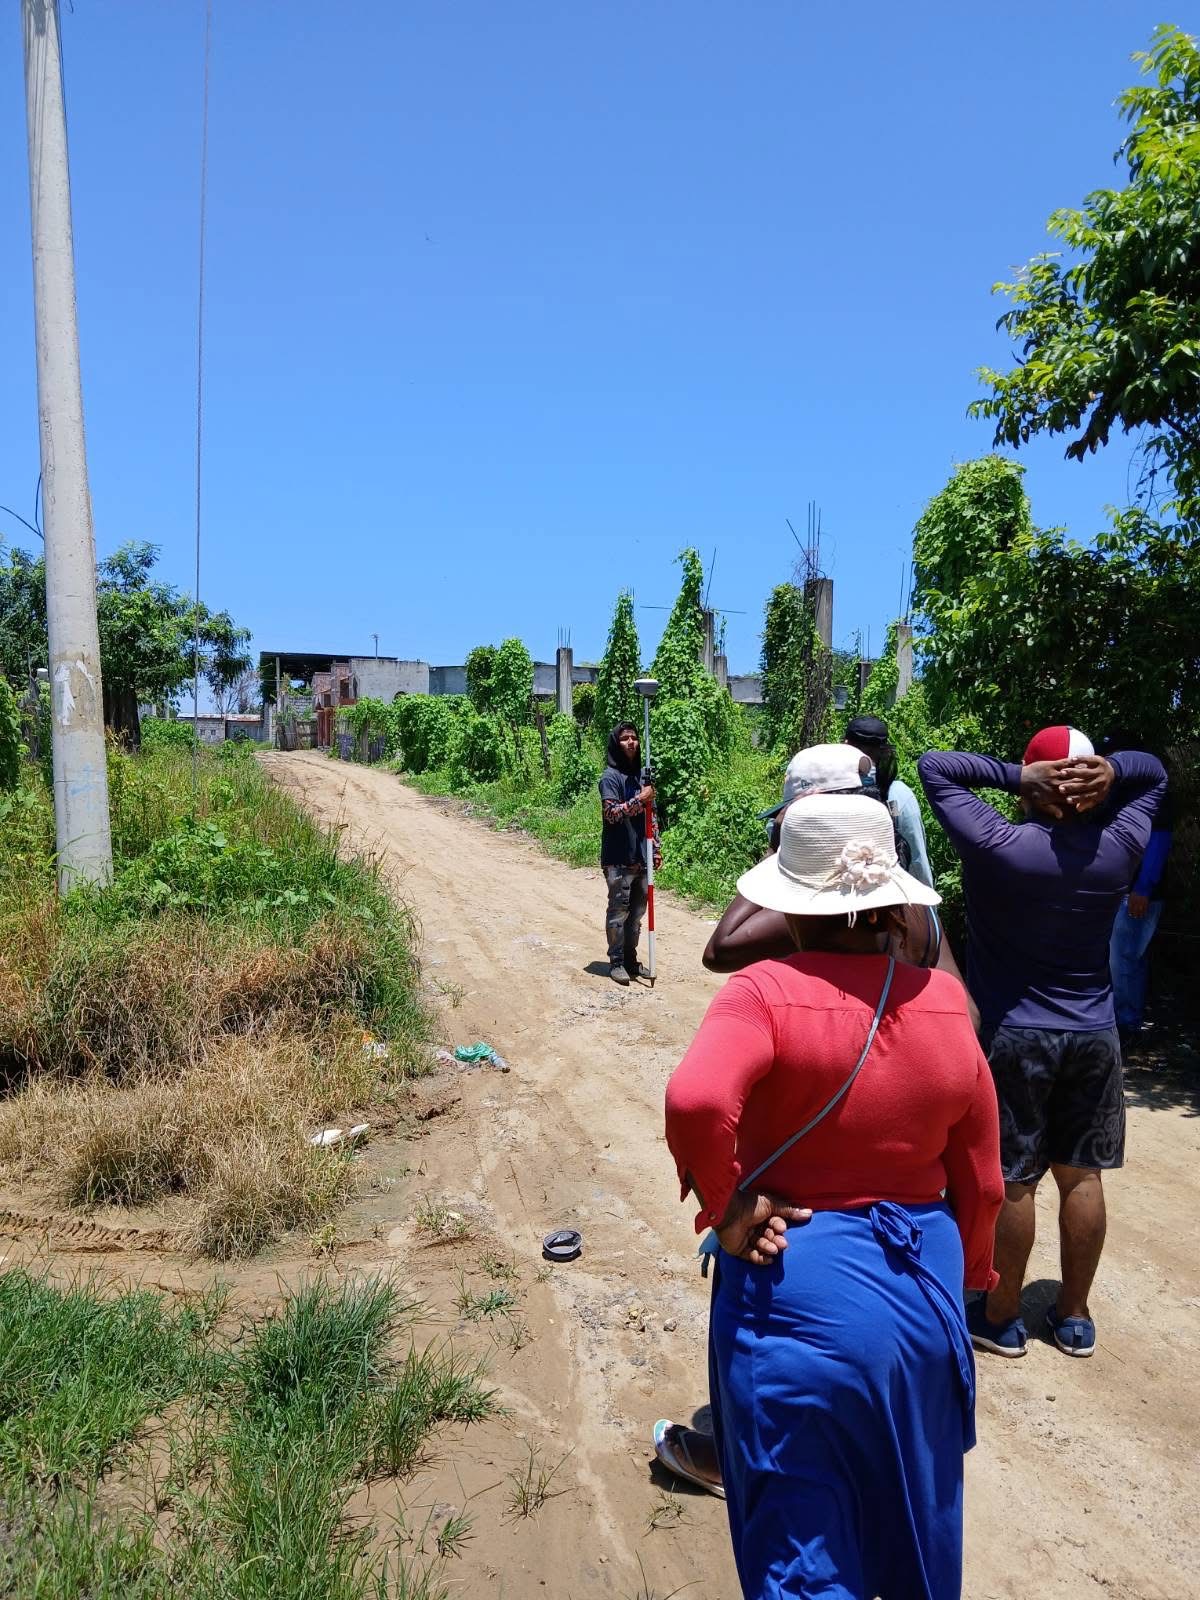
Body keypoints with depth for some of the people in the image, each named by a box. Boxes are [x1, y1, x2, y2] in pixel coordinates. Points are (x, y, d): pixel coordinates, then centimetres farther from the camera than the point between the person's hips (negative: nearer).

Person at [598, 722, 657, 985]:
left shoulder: (642, 775, 13)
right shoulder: (610, 777, -7)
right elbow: (611, 813, -18)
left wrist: (655, 847, 16)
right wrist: (639, 800, -21)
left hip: (641, 857, 6)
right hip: (618, 859, -6)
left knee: (637, 912, 11)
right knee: (618, 912, 0)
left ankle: (631, 959, 21)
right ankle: (616, 962, 9)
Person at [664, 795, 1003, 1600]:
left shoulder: (768, 993, -20)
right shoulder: (946, 1005, -5)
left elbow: (696, 1101, -37)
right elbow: (981, 1183, 3)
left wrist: (723, 1210, -19)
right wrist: (966, 1279, 20)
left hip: (799, 1288, -5)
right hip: (922, 1288, 5)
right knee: (918, 1514, 29)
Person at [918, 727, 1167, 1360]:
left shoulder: (996, 846, -18)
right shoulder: (1120, 847, -6)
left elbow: (933, 764, -11)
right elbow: (1154, 771, 11)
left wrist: (1016, 778, -17)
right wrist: (1110, 772, -10)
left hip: (1013, 1035, -4)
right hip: (1094, 1034, 4)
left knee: (1010, 1181, 7)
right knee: (1082, 1176, 14)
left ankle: (1001, 1318, 22)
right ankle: (1074, 1316, 29)